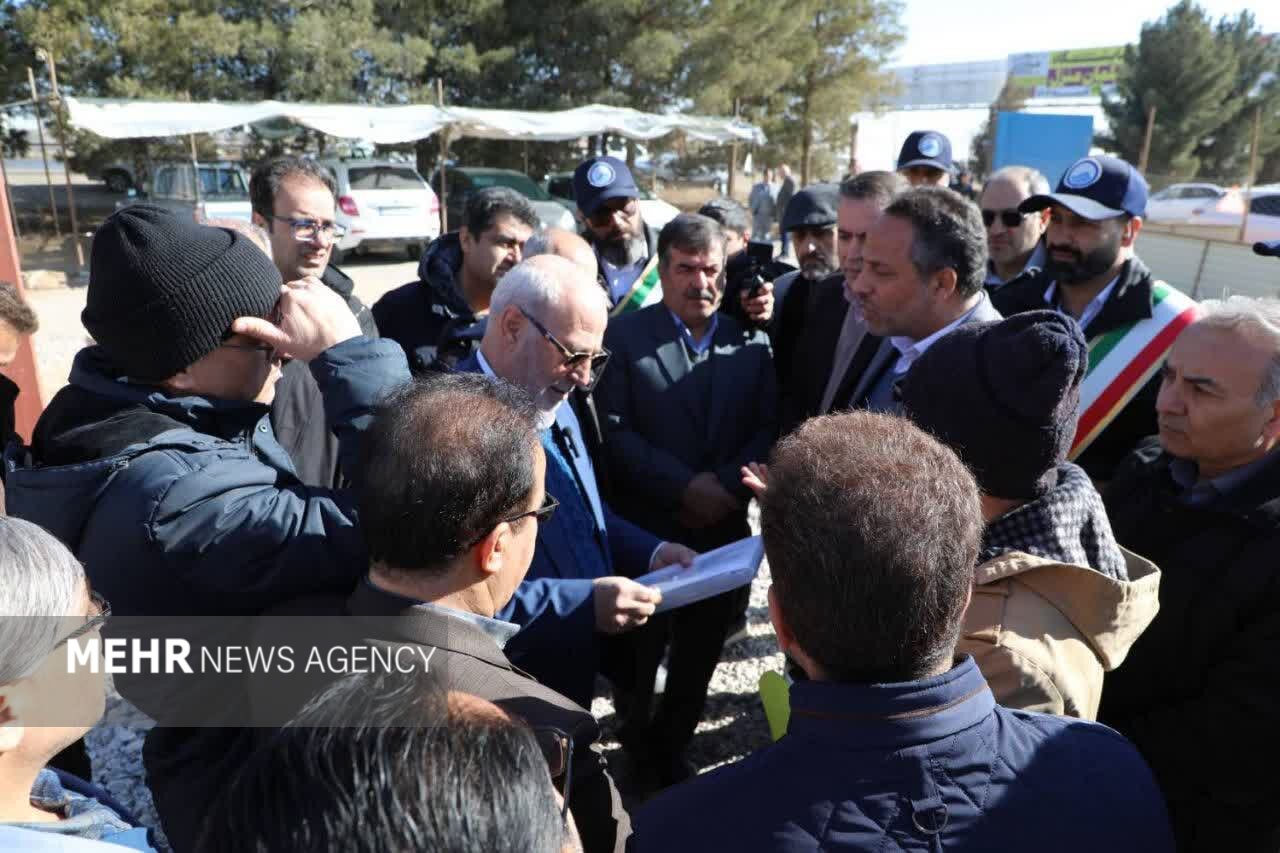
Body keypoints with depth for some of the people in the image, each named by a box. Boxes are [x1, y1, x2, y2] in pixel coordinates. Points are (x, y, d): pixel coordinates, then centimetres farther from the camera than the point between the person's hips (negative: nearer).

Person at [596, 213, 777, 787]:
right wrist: (685, 486, -17)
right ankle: (635, 740, 40)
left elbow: (768, 429, 1)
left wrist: (727, 485, -15)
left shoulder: (752, 343, 6)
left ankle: (669, 748, 40)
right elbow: (614, 431, -12)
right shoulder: (625, 336, -5)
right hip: (645, 531, -3)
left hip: (723, 530, 3)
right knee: (638, 653, 14)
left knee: (699, 658, 17)